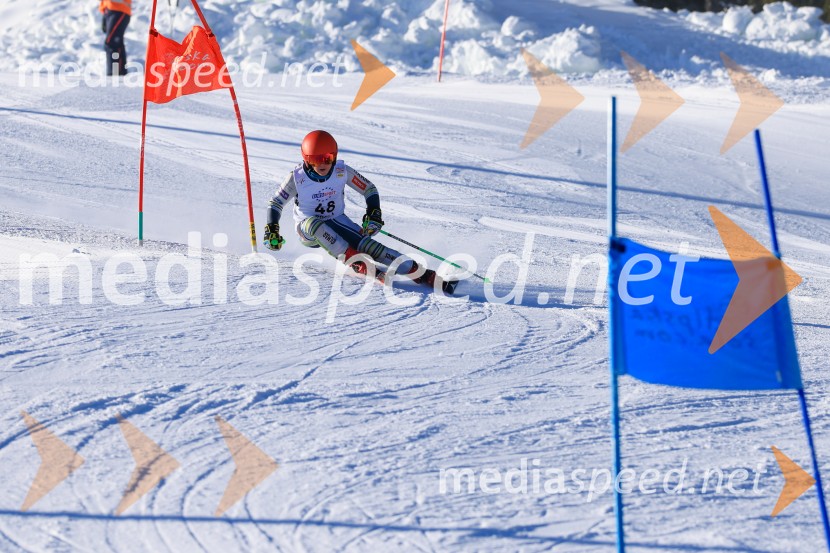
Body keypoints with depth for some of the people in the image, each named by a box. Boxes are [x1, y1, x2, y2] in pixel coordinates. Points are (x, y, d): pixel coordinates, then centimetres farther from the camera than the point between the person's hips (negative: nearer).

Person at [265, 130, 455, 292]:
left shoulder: (341, 171, -14)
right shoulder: (297, 177, -18)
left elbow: (369, 189, -2)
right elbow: (276, 203, -5)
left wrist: (373, 214, -15)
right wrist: (271, 230, -15)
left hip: (337, 223, 0)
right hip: (308, 230, 0)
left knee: (367, 244, -25)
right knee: (315, 224, -37)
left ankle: (427, 276, -34)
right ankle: (356, 263, -45)